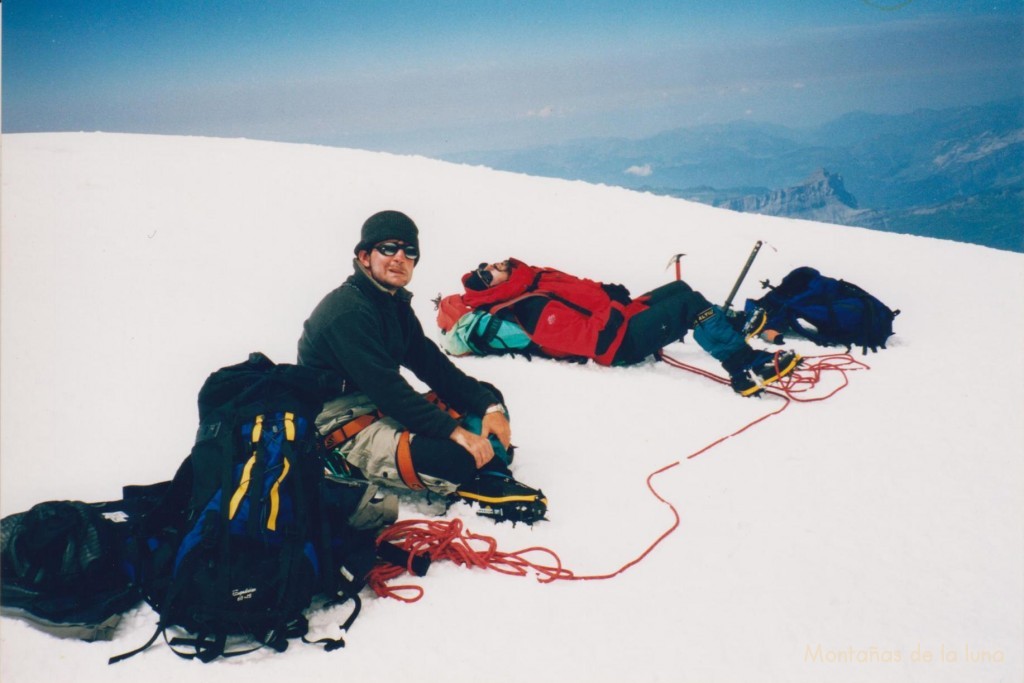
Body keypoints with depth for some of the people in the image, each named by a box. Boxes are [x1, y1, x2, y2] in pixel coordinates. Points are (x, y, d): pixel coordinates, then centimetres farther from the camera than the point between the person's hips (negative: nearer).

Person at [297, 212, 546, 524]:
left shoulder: (394, 303, 9)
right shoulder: (348, 310, -20)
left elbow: (432, 364, 5)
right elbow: (385, 388, -28)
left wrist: (488, 405, -8)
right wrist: (454, 430, -30)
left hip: (383, 411, 10)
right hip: (344, 429, -10)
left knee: (488, 396, 9)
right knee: (455, 456, -33)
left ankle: (489, 476, -11)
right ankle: (479, 484, -1)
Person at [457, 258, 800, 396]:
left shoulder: (532, 283, 8)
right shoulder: (535, 312, -23)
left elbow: (583, 291, 16)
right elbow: (594, 338, -29)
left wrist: (611, 291, 2)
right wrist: (617, 306, -23)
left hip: (620, 317, 10)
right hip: (622, 343, -10)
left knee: (679, 288, 17)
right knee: (690, 303, -18)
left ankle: (732, 328, 28)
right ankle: (746, 368, -16)